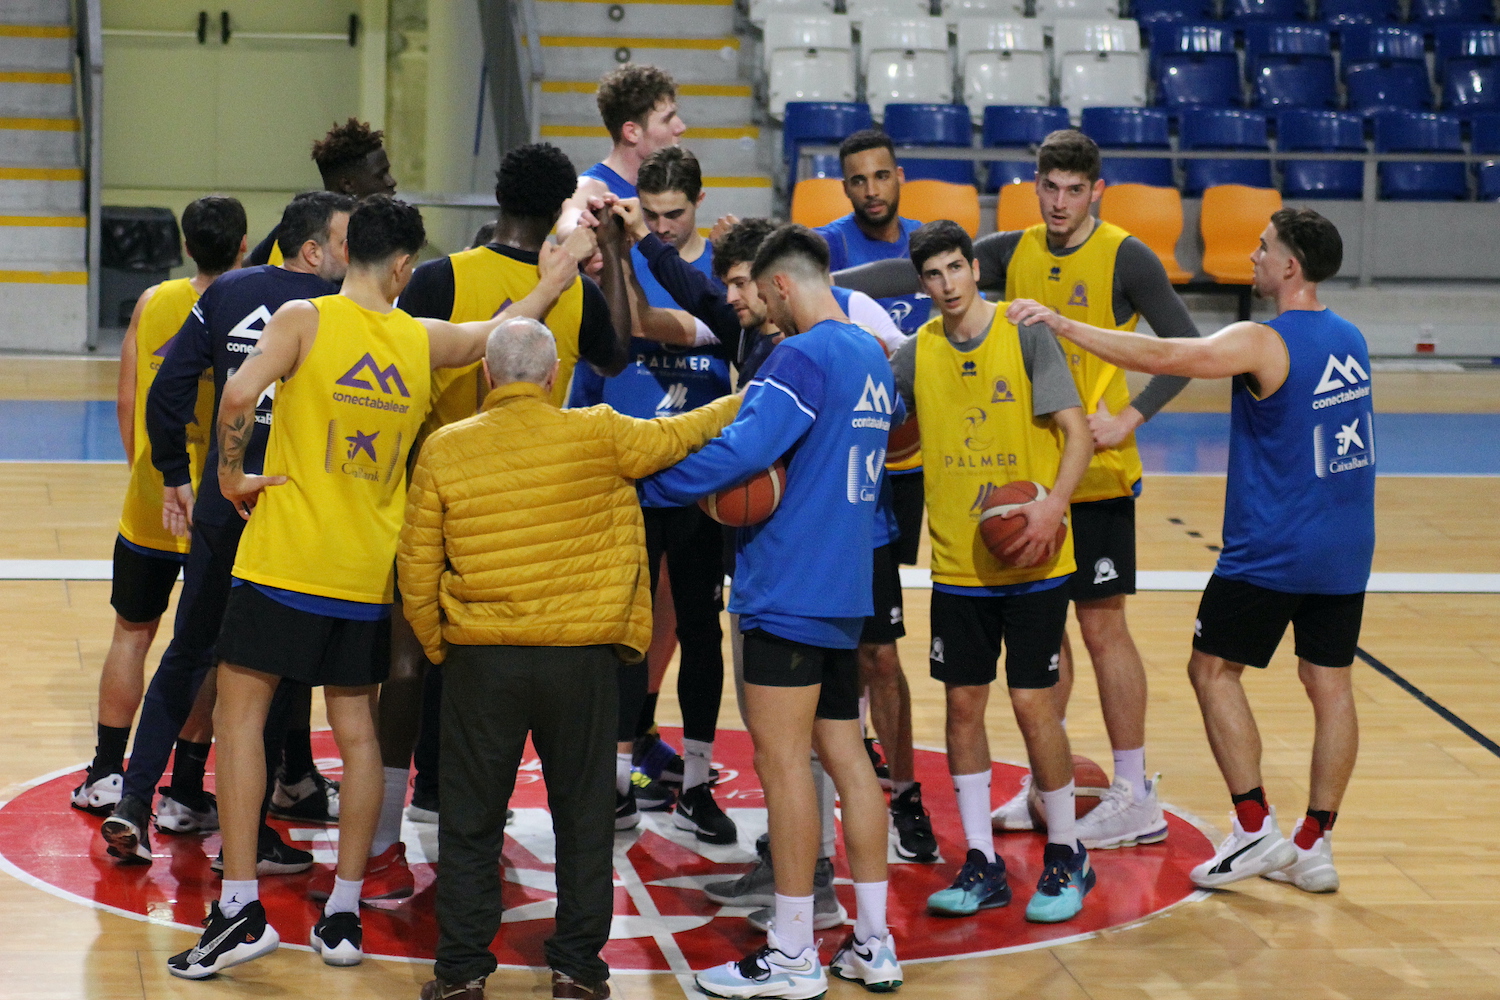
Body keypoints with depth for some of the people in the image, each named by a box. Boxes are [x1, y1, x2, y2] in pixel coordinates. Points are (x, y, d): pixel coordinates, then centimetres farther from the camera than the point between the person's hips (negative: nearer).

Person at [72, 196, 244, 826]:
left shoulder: (153, 302, 0)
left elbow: (126, 404, 4)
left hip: (150, 502, 3)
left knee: (132, 632, 18)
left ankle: (107, 775, 24)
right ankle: (184, 793, 10)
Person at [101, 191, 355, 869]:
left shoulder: (227, 293, 5)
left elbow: (168, 388, 2)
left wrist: (174, 475, 10)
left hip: (219, 504, 4)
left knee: (188, 654, 18)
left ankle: (133, 802, 15)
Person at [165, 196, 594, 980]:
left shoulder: (302, 320, -6)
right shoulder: (423, 341, 5)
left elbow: (240, 394, -21)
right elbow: (499, 331, 24)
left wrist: (230, 474, -6)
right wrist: (553, 282, 41)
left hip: (285, 559, -4)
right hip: (368, 571, 4)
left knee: (240, 713, 3)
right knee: (356, 729, 12)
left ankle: (240, 907, -4)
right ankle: (343, 914, 15)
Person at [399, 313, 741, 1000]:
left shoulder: (444, 450, -3)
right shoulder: (599, 436, -6)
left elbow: (417, 574, 0)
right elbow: (675, 437, 12)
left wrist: (438, 647, 15)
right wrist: (745, 402, 28)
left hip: (480, 660, 0)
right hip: (583, 659, 0)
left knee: (470, 821, 10)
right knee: (583, 815, 13)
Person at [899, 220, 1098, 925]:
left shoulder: (1027, 338, -7)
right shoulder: (916, 354, 4)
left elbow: (1077, 433, -10)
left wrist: (1054, 503, -24)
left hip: (1031, 560, -4)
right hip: (957, 564, 4)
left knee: (1033, 703, -3)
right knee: (963, 706, 5)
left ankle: (1065, 856, 14)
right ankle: (981, 864, 17)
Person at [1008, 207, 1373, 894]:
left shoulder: (1264, 343, -16)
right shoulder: (1348, 339, 9)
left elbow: (1159, 357, -22)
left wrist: (1060, 323, -17)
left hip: (1273, 551, -7)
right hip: (1346, 552, 7)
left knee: (1213, 669, 5)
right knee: (1329, 684, 8)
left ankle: (1256, 829, 1)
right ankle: (1313, 847, 11)